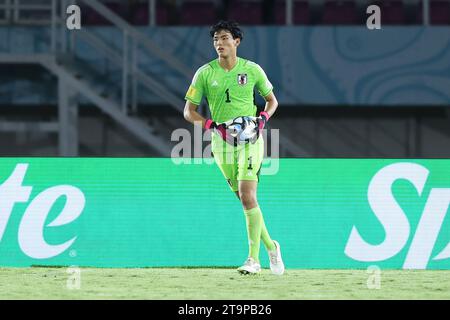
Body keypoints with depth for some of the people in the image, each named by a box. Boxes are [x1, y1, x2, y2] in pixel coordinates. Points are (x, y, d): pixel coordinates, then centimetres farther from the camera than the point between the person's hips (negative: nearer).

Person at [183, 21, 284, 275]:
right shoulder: (205, 73, 1)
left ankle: (254, 259, -13)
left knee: (248, 197, -15)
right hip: (222, 141, 2)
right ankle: (271, 247, 25)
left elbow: (272, 100, 14)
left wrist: (263, 118, -7)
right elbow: (189, 111, 4)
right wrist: (212, 125, -13)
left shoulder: (252, 70, 0)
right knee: (245, 199, 6)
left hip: (250, 139, -2)